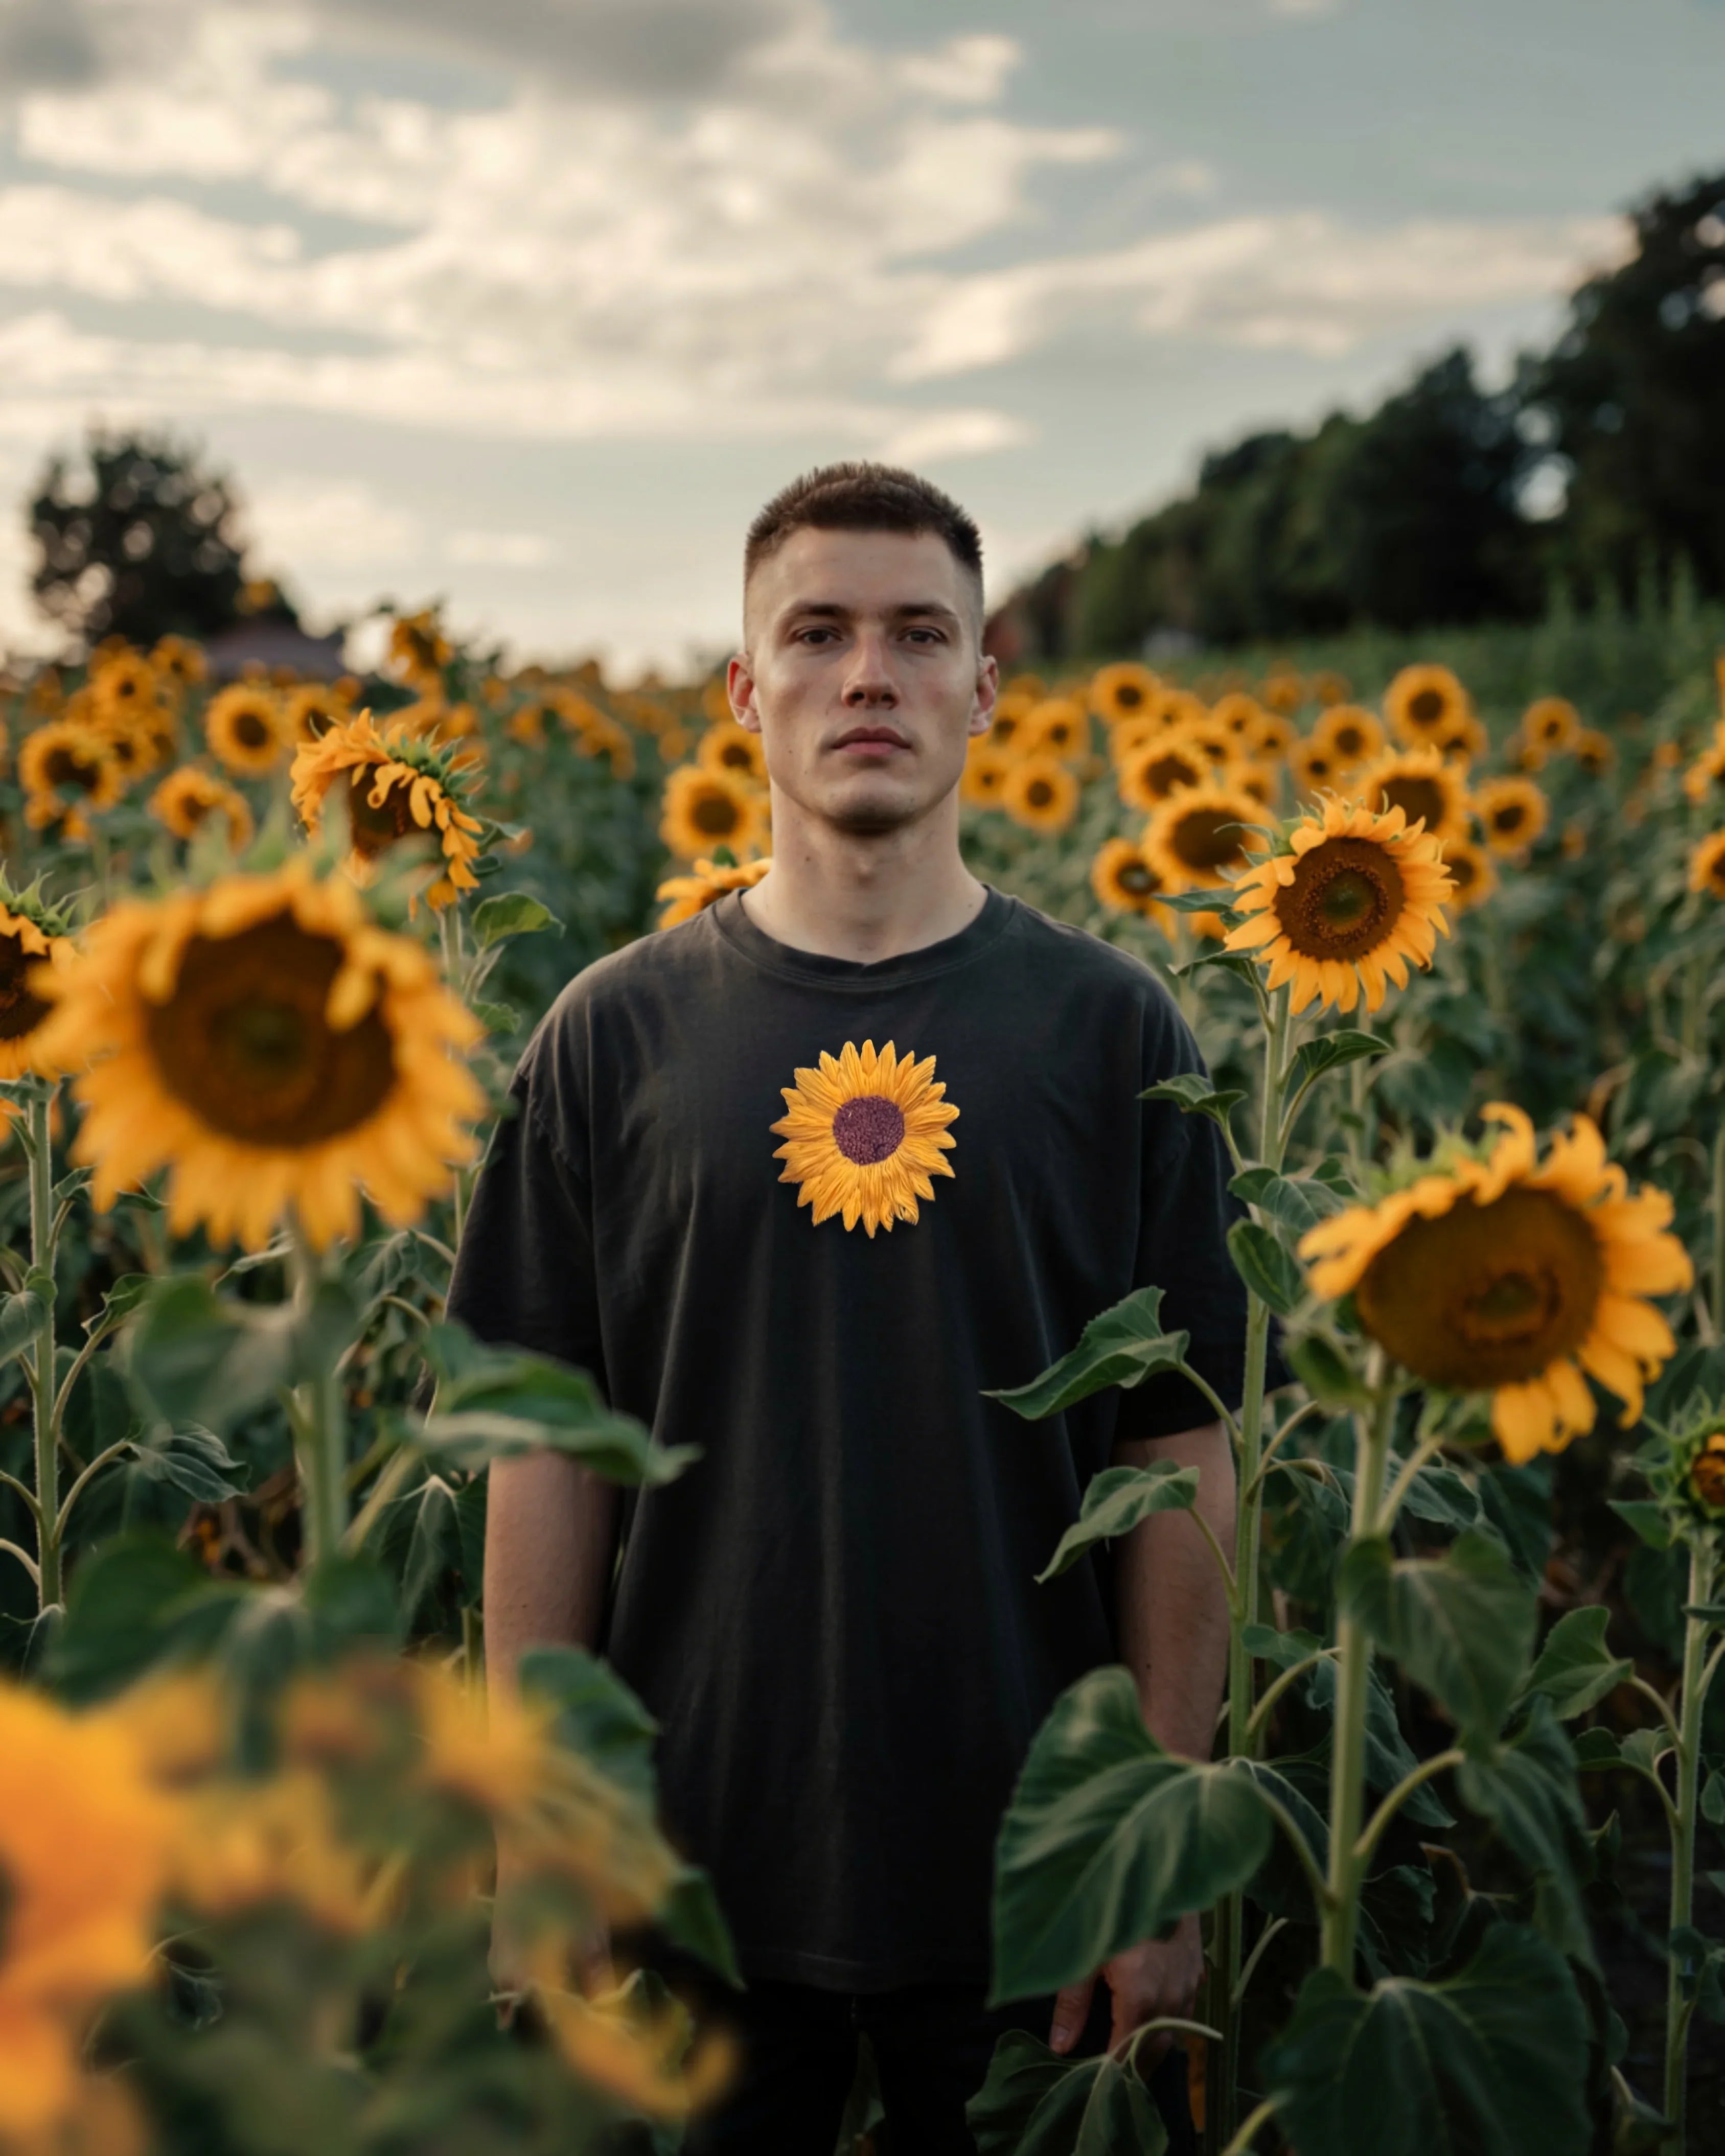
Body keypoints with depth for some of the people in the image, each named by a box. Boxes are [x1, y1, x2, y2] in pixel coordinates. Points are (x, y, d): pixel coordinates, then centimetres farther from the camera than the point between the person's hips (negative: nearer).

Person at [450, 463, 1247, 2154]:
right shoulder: (615, 1035, -2)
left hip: (1023, 1881, 0)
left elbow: (1179, 1461, -1)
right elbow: (547, 1455, 1)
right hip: (697, 1868, 1)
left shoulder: (1110, 1029, -2)